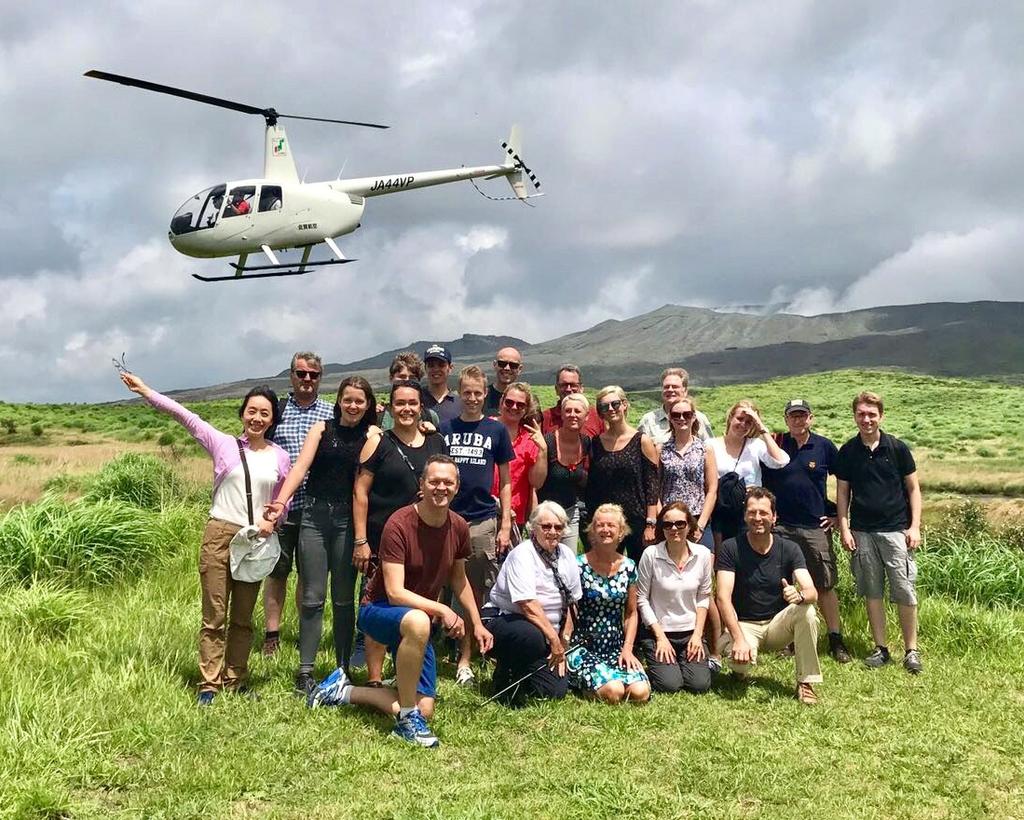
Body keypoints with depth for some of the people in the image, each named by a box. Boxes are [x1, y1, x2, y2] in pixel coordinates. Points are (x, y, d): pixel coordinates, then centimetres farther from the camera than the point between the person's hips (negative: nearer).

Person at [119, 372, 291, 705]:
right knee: (215, 617, 1)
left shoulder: (280, 457, 5)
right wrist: (146, 392, -11)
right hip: (220, 536, -2)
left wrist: (271, 520, -8)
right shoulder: (224, 444, 0)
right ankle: (209, 684, 8)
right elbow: (184, 416, -5)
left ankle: (234, 682, 20)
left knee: (243, 618, 11)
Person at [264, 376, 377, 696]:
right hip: (315, 516, 0)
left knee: (344, 599, 7)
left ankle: (343, 669, 17)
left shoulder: (372, 435, 6)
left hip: (348, 520, 0)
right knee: (312, 597, 1)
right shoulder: (322, 430, 6)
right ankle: (305, 671, 8)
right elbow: (301, 466, -8)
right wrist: (281, 501, -19)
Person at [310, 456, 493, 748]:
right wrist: (441, 610, -31)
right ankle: (407, 719, -24)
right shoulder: (399, 525, -23)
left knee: (424, 710, -3)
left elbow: (459, 578, 14)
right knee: (418, 622, -43)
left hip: (420, 620, 7)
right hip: (379, 611, -6)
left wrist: (477, 624, 13)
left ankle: (344, 691, 17)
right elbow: (395, 593, -27)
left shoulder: (459, 527, -4)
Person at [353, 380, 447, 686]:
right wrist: (360, 540, -10)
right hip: (382, 539, -4)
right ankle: (374, 679, 7)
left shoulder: (436, 442, 10)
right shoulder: (379, 443, -1)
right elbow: (360, 492, -5)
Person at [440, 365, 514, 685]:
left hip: (483, 520, 0)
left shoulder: (496, 430, 7)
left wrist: (505, 525, 3)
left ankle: (465, 659, 12)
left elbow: (505, 481, 9)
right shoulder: (445, 429, 8)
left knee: (477, 594, 2)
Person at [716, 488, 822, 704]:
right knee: (741, 660, -34)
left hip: (778, 624, 2)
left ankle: (806, 682, -15)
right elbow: (723, 598, -20)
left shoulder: (789, 549, -5)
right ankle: (739, 670, 6)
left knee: (806, 611, -28)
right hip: (743, 624, -2)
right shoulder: (730, 548, -12)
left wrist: (800, 595, -42)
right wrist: (738, 638, -33)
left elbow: (812, 592, -16)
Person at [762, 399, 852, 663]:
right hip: (779, 527, 1)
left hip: (815, 528, -1)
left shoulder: (824, 447, 3)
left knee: (825, 585, 3)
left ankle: (836, 640, 12)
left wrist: (838, 514, 8)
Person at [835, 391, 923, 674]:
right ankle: (880, 648, 17)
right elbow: (843, 492, 8)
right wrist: (844, 529, 1)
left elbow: (913, 488, 3)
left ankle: (911, 650, 8)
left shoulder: (897, 448, -1)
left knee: (905, 592, -3)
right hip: (862, 532, 2)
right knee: (871, 592, 7)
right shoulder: (847, 452, 4)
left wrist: (914, 527, -4)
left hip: (896, 530, -2)